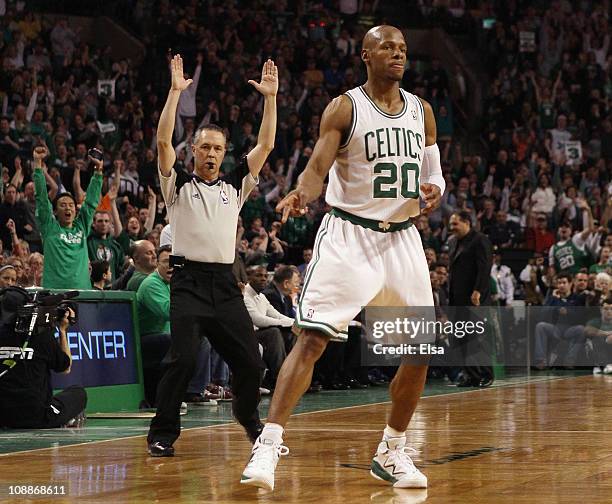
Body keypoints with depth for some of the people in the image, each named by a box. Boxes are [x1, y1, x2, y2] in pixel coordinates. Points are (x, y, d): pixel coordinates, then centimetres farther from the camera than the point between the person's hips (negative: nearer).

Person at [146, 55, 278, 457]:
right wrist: (176, 92, -12)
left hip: (226, 284, 4)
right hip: (189, 282, -4)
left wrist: (270, 98, 4)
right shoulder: (179, 185, 6)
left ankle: (249, 420, 27)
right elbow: (163, 142, -8)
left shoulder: (235, 186, 15)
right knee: (184, 359, -17)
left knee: (250, 362, 1)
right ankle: (163, 433, -5)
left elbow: (266, 145, 9)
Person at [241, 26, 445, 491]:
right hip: (349, 236, -5)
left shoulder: (422, 111, 9)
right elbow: (318, 167, -14)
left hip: (402, 238, 5)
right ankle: (268, 446, -18)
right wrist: (302, 194, -36)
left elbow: (433, 174, 15)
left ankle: (392, 453, 21)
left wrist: (434, 192, -9)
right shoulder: (345, 108, -6)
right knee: (313, 337, -17)